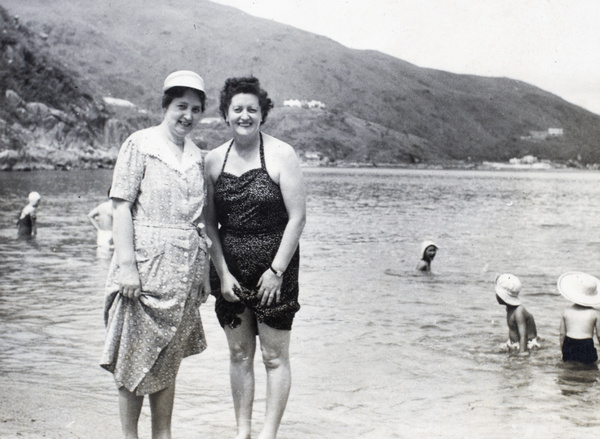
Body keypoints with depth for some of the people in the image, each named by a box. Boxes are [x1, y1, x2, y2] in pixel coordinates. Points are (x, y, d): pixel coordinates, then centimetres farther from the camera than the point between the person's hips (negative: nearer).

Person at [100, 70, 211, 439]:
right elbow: (121, 206, -9)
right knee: (136, 360, 1)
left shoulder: (197, 156, 13)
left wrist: (204, 271, 13)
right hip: (146, 266, -5)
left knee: (169, 360, 11)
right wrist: (127, 265, -16)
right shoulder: (140, 144, -3)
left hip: (184, 271, 5)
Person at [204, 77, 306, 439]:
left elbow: (298, 217, -9)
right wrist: (222, 273, -2)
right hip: (230, 273, 4)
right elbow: (209, 223, 6)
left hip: (274, 272, -4)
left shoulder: (281, 154, -7)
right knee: (239, 354, 11)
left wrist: (276, 270, -12)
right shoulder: (214, 160, 5)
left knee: (274, 356, 2)